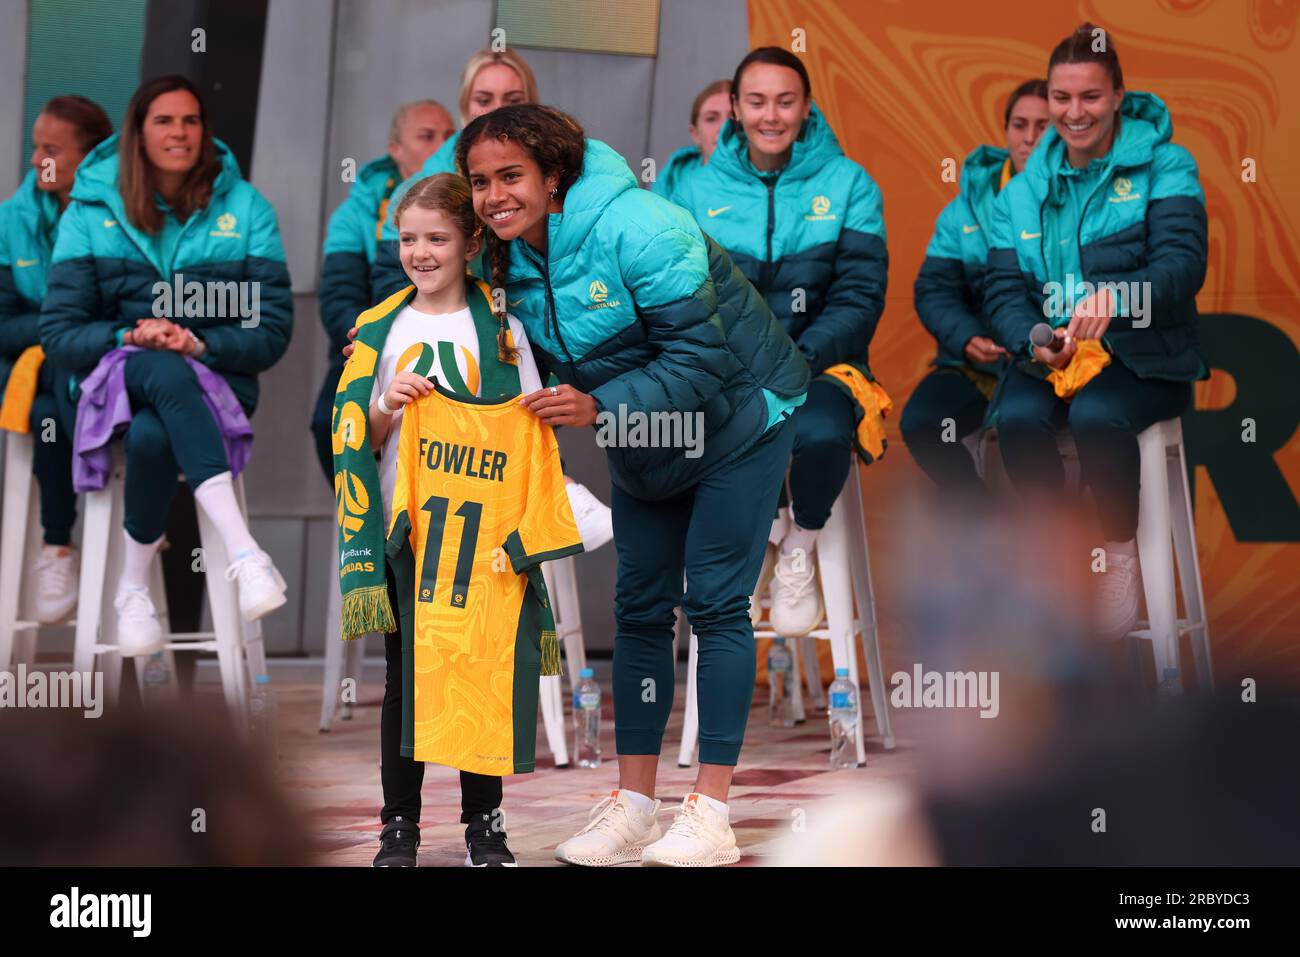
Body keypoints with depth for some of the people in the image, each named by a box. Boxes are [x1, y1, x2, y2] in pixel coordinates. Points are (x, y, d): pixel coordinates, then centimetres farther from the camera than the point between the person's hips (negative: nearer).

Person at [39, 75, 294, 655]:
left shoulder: (245, 209, 7)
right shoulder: (91, 211, 7)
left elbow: (273, 331, 0)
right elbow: (58, 335, 1)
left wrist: (200, 344, -19)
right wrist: (131, 339, -18)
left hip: (213, 385, 0)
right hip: (109, 384, 0)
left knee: (151, 436, -39)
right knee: (167, 375, -39)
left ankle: (134, 589, -21)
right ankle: (244, 554, -49)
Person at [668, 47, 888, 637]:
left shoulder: (847, 184, 4)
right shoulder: (697, 191, 8)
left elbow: (859, 296, -2)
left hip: (819, 365, -1)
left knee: (821, 434, -36)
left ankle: (799, 549, -1)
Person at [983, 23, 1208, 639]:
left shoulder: (1164, 166, -1)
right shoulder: (1024, 188, 11)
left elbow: (1183, 265, -15)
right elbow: (1005, 288, 4)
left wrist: (1116, 296, -37)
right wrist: (1034, 344, -20)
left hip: (1143, 353, -3)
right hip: (1050, 353, 3)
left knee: (1097, 416, -35)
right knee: (1018, 418, -29)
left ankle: (1121, 556, -12)